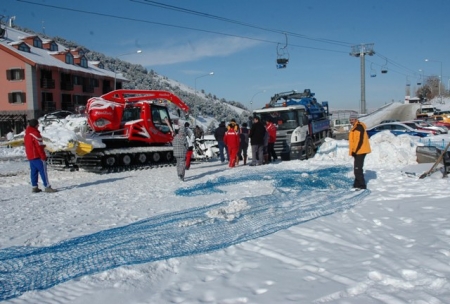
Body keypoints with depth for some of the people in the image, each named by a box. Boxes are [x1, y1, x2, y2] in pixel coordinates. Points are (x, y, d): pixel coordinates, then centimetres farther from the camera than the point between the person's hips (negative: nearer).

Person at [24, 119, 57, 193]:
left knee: (34, 171, 11)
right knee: (43, 171, -7)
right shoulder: (35, 133, -16)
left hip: (30, 156, 9)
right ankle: (47, 187, -8)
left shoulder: (27, 133, 13)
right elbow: (39, 146, -17)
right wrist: (44, 156, -13)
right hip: (37, 156, -9)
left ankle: (34, 187, 12)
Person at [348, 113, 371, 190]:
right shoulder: (355, 128, 19)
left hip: (360, 151, -11)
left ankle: (362, 186, -6)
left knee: (357, 169, -10)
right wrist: (353, 151, 20)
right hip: (359, 151, 11)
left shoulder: (359, 127, -14)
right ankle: (357, 185, 20)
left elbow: (360, 140, -21)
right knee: (357, 169, 14)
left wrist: (355, 151, -20)